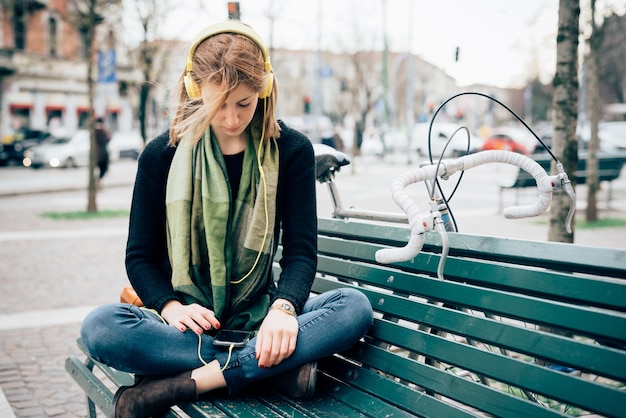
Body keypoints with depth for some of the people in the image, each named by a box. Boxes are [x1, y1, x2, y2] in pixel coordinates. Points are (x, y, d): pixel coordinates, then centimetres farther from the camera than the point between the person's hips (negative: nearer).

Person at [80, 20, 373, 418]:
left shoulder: (292, 150, 1)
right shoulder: (162, 155, 0)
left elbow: (301, 250, -4)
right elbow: (140, 255, 3)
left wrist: (283, 307, -26)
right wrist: (170, 306, -19)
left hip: (258, 315, 1)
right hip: (189, 317, 0)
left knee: (355, 306, -27)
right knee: (100, 326, -31)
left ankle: (186, 382, -30)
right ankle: (280, 365, -28)